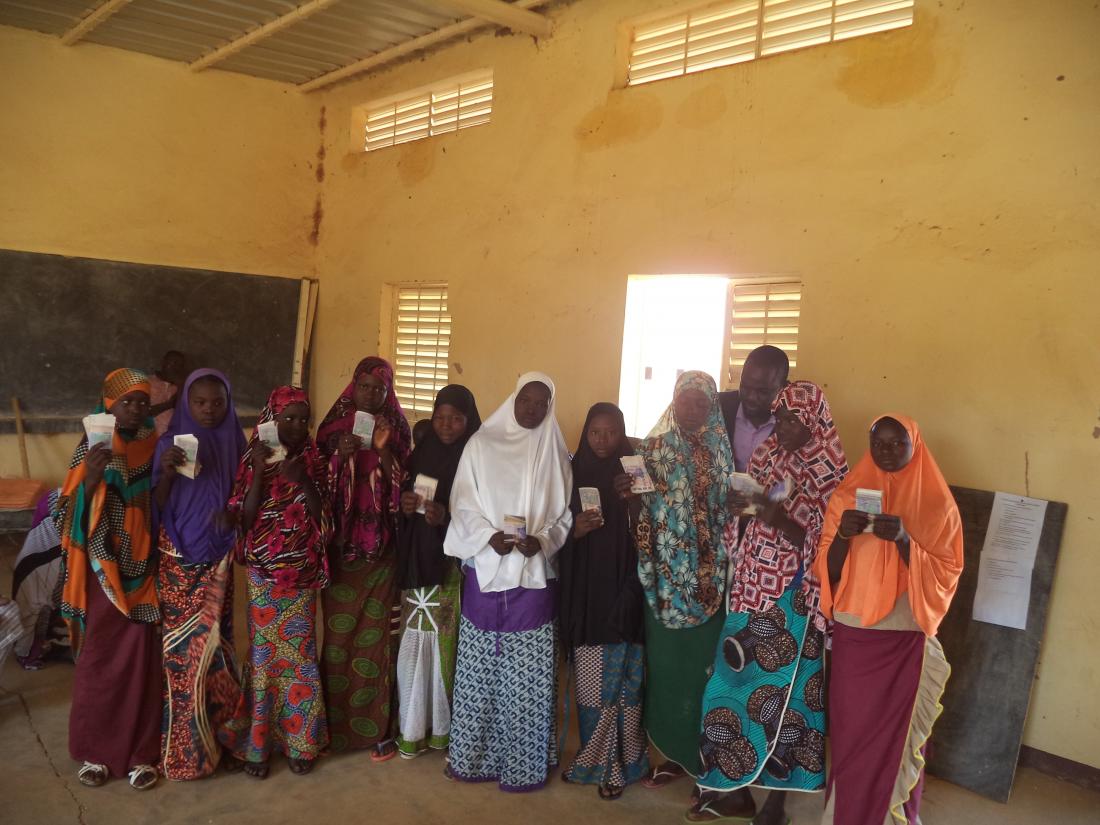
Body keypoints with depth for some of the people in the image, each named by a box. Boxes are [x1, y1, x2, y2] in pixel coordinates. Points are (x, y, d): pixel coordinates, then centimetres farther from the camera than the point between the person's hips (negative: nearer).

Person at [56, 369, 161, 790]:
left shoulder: (155, 448, 2)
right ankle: (94, 749, 23)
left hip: (143, 571, 1)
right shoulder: (90, 448, -4)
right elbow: (67, 515, -10)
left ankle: (141, 751, 17)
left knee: (141, 659, 4)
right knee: (98, 659, 7)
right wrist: (90, 479, -24)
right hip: (101, 572, -1)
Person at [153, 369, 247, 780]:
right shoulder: (170, 443, -5)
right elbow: (156, 507, -6)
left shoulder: (234, 443, 3)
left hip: (216, 561, 2)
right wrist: (167, 472, -23)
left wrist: (235, 513, -14)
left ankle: (212, 732, 21)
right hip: (177, 561, -2)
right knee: (180, 649, -1)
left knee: (208, 645, 3)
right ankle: (182, 744, 13)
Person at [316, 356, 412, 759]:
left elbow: (400, 486, -2)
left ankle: (378, 726, 11)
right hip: (340, 545, 1)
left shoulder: (397, 428, 2)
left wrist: (383, 448, -16)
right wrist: (341, 455, -15)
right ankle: (336, 722, 20)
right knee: (338, 633, 4)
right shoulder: (334, 424, 4)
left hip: (381, 548, -1)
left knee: (377, 635, 0)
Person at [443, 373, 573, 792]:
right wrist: (490, 536, -15)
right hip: (486, 569, 0)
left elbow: (564, 515, 7)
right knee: (479, 666, 6)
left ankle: (522, 762, 14)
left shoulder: (556, 454, 7)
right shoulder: (481, 444, 4)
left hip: (535, 575, 0)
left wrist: (542, 541, -12)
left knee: (527, 674, 2)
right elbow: (463, 505, 1)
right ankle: (474, 755, 20)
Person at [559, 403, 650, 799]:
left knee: (620, 679, 1)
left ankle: (610, 763, 16)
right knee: (590, 679, 3)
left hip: (622, 588, -1)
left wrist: (632, 501, -17)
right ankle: (597, 759, 21)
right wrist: (574, 529, -13)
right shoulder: (573, 472, 5)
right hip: (584, 591, 1)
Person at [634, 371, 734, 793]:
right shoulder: (653, 449, 5)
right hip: (665, 577, 2)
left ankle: (708, 759, 19)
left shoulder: (724, 451, 1)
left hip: (710, 577, -1)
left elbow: (736, 508, 0)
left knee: (705, 663, 4)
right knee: (666, 662, 8)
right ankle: (674, 751, 24)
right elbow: (639, 511, 5)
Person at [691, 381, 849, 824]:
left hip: (790, 599, -5)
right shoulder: (765, 454, 7)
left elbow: (820, 544, -11)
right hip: (751, 588, 5)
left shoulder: (829, 472, -8)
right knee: (734, 683, 8)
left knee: (779, 694, 1)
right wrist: (738, 504, -11)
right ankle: (735, 789, 24)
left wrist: (781, 518, -27)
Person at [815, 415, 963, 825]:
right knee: (850, 728, 7)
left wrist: (904, 540, -23)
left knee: (895, 732, 5)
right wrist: (842, 535, -21)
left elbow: (945, 575, -7)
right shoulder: (848, 494, 2)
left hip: (906, 638, -1)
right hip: (852, 634, 2)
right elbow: (828, 571, 0)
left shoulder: (936, 503, -3)